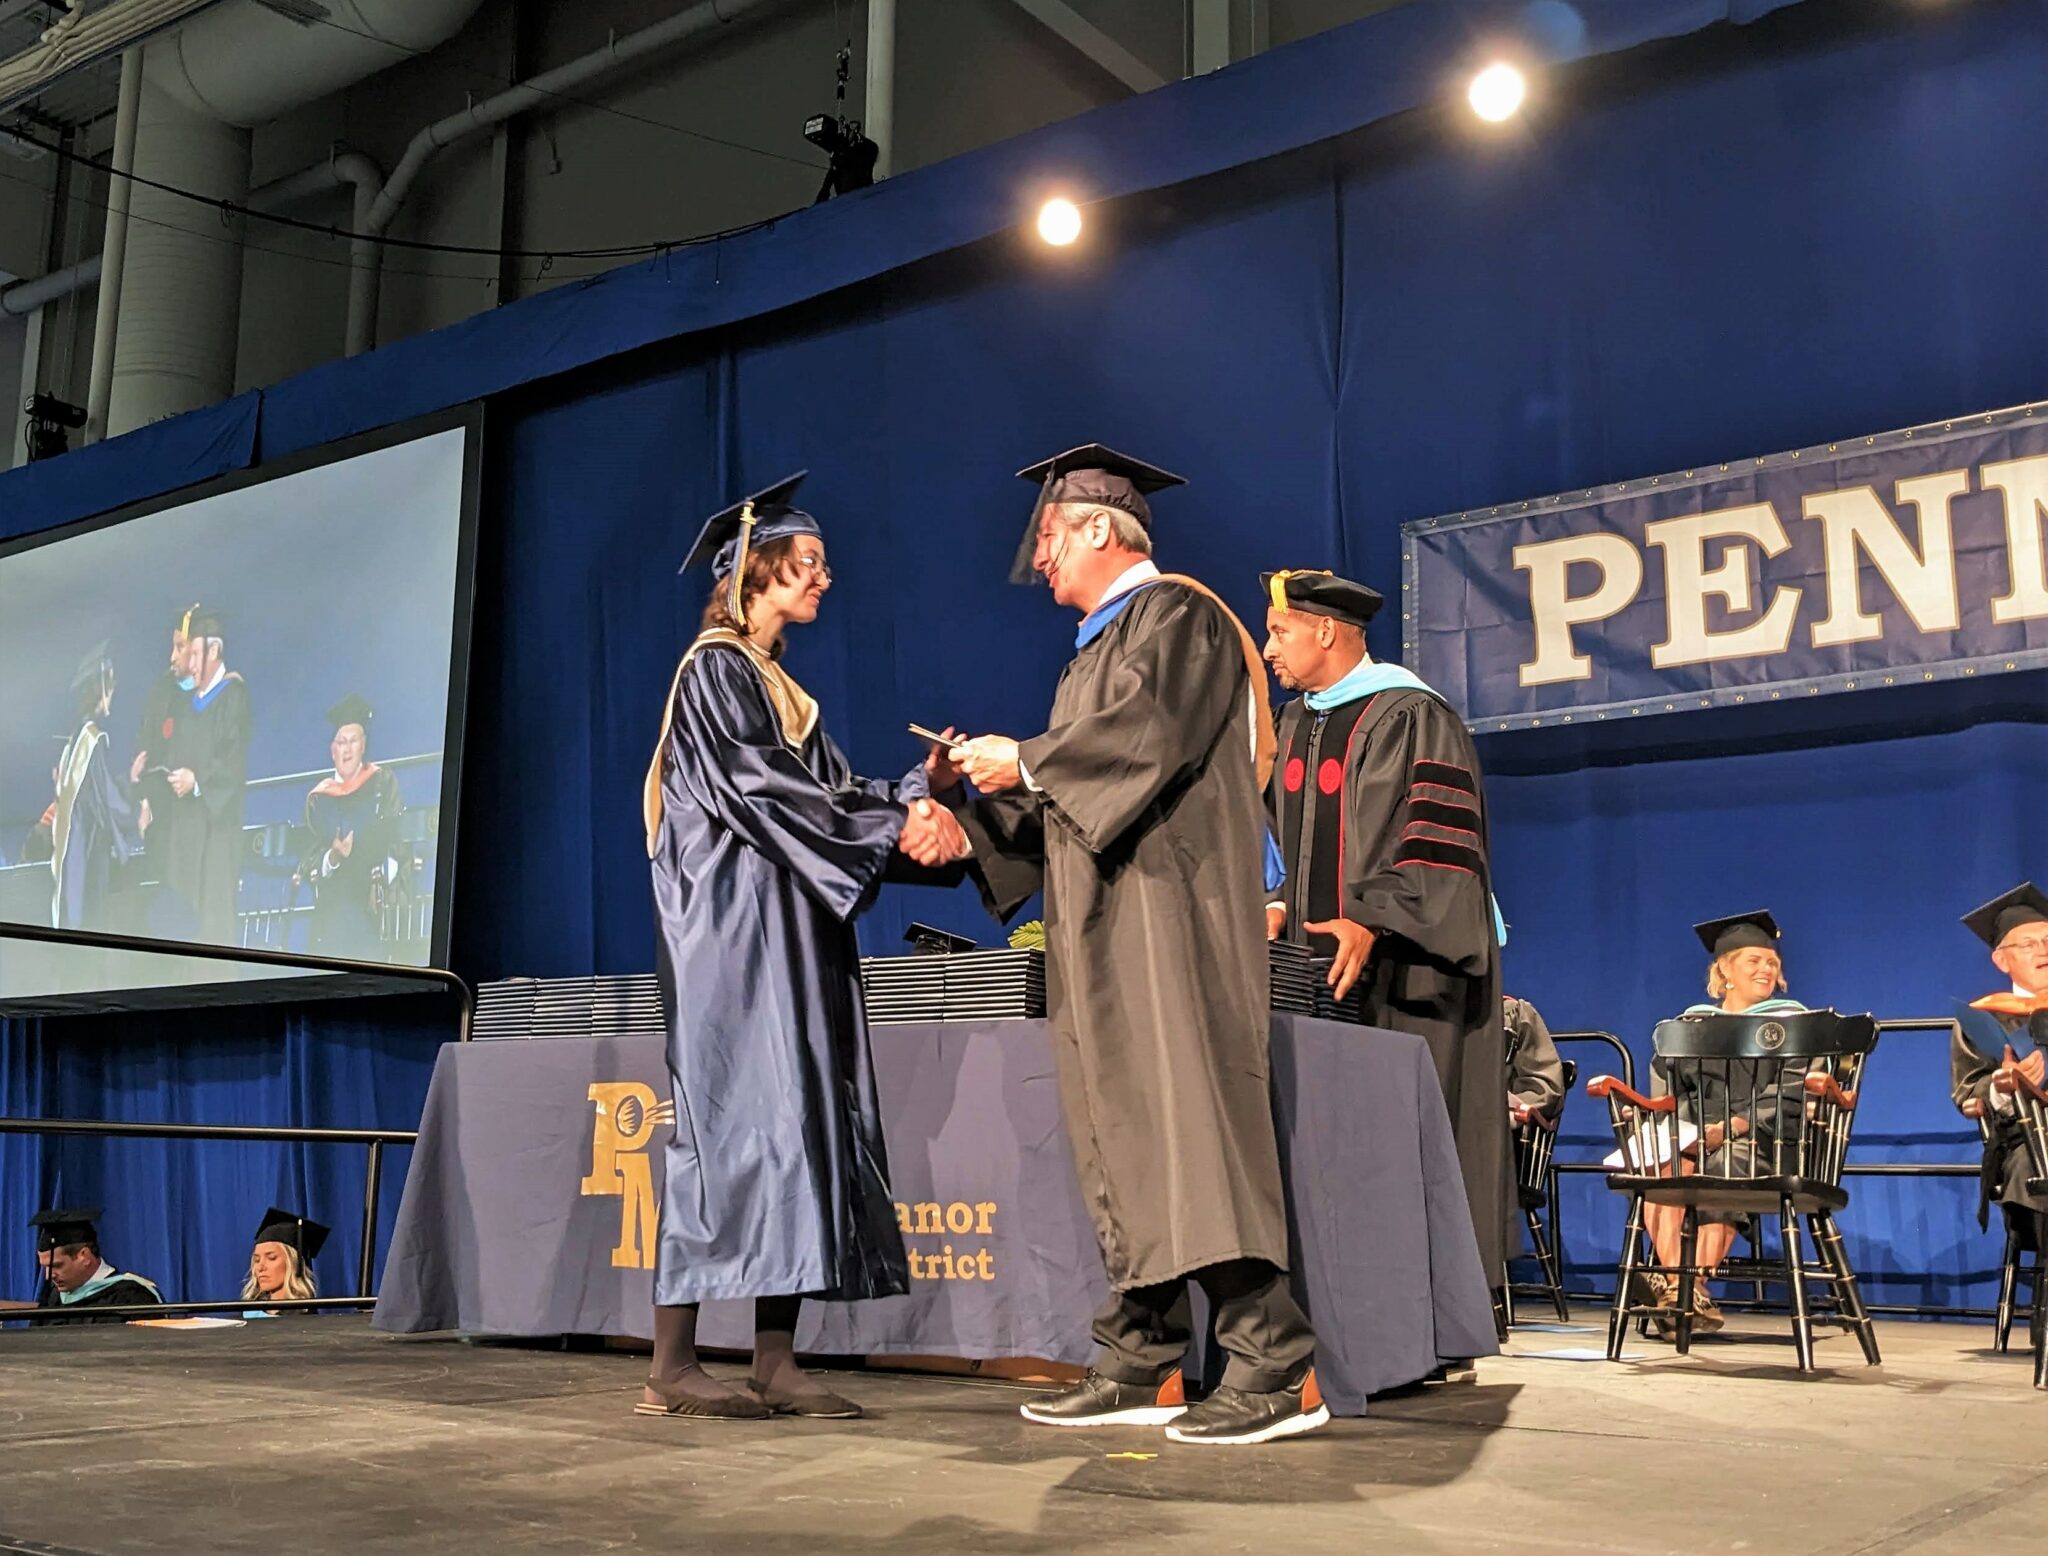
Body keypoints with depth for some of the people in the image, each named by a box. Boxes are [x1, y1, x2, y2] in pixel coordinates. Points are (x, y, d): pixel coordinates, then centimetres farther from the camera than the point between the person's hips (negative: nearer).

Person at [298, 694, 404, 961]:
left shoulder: (383, 783, 8)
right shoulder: (318, 798, 14)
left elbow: (396, 838, -2)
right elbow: (309, 862, 10)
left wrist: (382, 882, -15)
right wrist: (332, 857, -11)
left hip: (372, 906, -2)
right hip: (331, 909, 2)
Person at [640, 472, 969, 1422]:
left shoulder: (780, 684, 23)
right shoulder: (715, 667, -3)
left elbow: (829, 794, 15)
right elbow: (758, 789, -15)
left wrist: (913, 809, -3)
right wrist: (894, 824, -16)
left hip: (793, 931, 9)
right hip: (733, 924, -9)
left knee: (799, 1124, 1)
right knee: (731, 1122, -11)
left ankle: (775, 1362, 1)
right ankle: (671, 1369, -8)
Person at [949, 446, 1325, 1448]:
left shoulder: (1175, 614, -3)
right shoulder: (1100, 643, 25)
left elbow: (1145, 733, -18)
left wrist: (1024, 760, -8)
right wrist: (987, 784, 13)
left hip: (1165, 913, -10)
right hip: (1104, 931, 10)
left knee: (1183, 1125, -16)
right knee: (1121, 1142, 6)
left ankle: (1274, 1366, -16)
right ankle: (1140, 1366, 9)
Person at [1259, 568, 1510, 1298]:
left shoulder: (1408, 716, -8)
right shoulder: (1292, 726, 16)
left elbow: (1437, 840, -15)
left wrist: (1372, 920, -23)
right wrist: (1277, 903, 3)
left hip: (1400, 968, -7)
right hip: (1318, 967, 7)